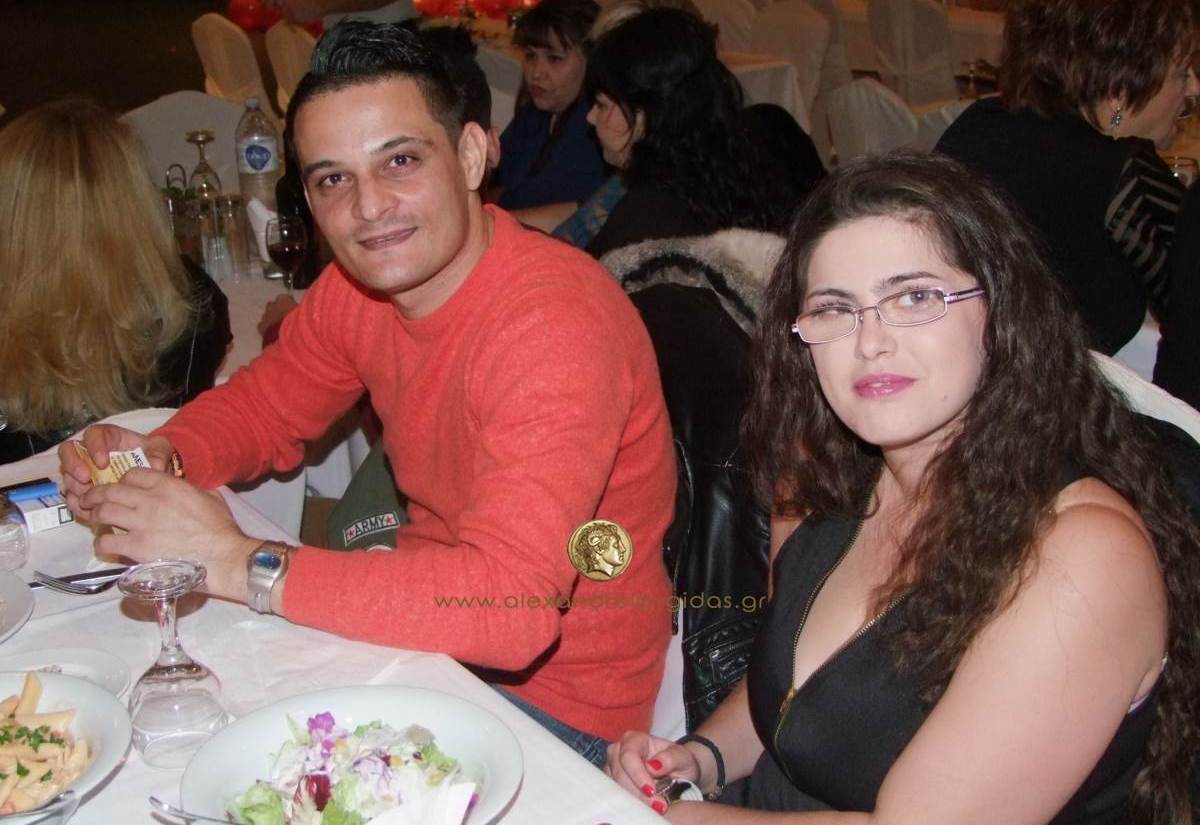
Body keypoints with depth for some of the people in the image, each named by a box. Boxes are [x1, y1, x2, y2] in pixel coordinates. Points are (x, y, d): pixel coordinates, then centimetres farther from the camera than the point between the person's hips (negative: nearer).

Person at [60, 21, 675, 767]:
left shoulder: (554, 324, -29)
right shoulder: (357, 286, -4)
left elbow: (509, 604, -37)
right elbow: (266, 403, 13)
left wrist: (242, 564, -32)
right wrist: (162, 457, -10)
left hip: (556, 697, -6)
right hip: (430, 621, 7)